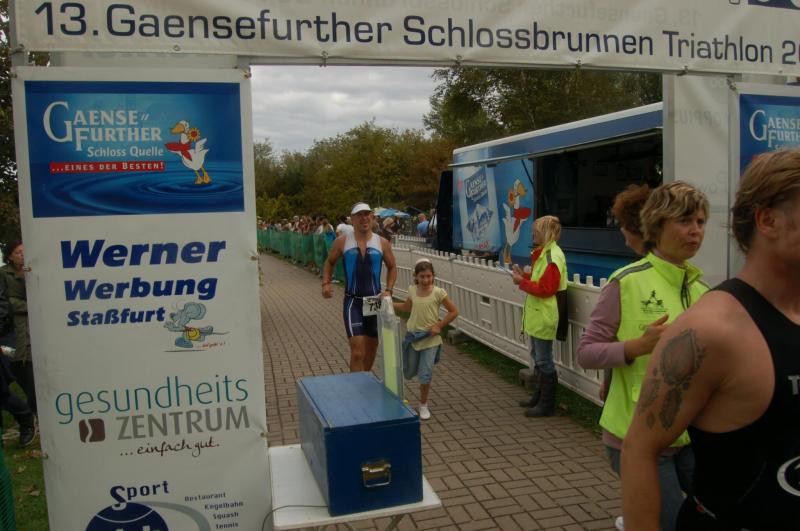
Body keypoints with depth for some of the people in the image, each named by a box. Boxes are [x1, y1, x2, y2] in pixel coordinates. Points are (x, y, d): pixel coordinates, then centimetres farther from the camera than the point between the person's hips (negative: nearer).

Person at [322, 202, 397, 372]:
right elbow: (329, 262, 12)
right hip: (353, 302, -3)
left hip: (375, 301, 3)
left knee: (372, 347, 16)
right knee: (357, 350, -11)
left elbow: (392, 267, 13)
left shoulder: (382, 243, 0)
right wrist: (326, 283, -3)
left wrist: (389, 290, 0)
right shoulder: (342, 242, -2)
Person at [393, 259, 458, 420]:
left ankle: (423, 405, 15)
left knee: (425, 374, -5)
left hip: (430, 339, -3)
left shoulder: (438, 293, -12)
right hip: (413, 336, 3)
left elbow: (454, 311, -6)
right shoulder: (412, 290, -1)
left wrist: (439, 326, -11)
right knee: (409, 373, 13)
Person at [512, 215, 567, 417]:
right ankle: (538, 396, 33)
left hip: (544, 316, -10)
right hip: (537, 315, 10)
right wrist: (523, 275, 3)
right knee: (537, 357, 20)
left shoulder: (552, 256, -19)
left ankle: (547, 404, 10)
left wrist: (522, 282, -17)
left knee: (544, 360, -1)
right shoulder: (543, 253, 12)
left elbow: (546, 289, -24)